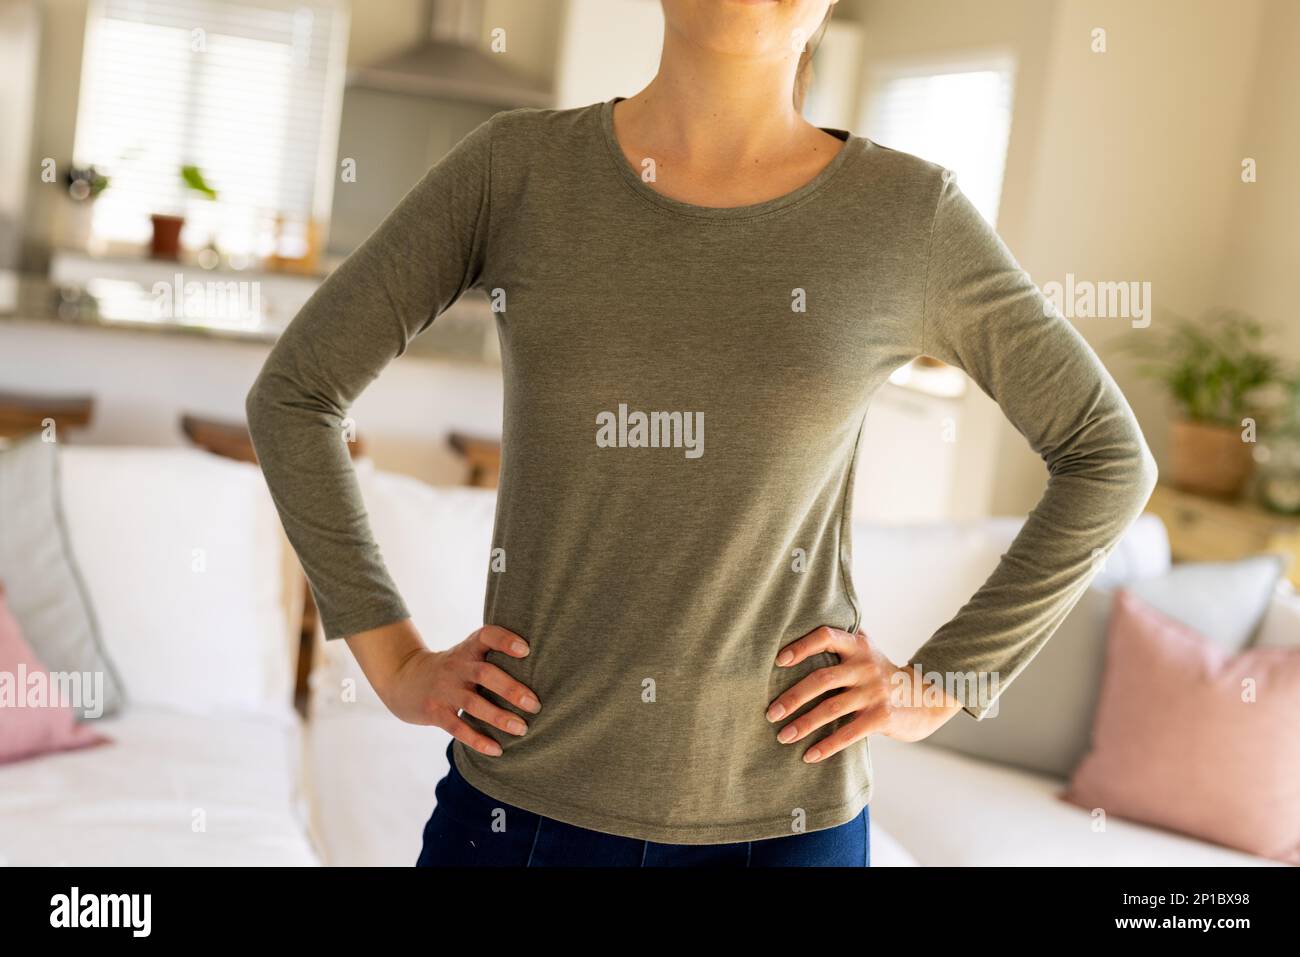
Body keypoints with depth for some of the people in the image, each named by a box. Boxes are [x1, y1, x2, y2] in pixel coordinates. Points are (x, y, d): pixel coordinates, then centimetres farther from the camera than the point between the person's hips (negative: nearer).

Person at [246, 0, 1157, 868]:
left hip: (782, 818, 0)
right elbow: (295, 391, 3)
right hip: (521, 797, 1)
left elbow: (1107, 458, 4)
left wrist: (939, 685, -2)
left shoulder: (908, 212, -5)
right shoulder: (517, 165, -4)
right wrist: (396, 664, -2)